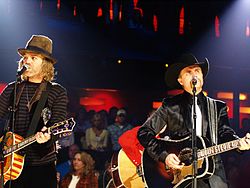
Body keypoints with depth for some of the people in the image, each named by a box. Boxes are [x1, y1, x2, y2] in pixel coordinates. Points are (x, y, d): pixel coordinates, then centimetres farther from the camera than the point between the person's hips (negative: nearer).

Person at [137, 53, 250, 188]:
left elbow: (225, 134, 7)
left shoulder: (218, 107, 15)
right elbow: (144, 132, 4)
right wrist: (164, 156, -8)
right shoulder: (170, 106, 6)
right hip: (177, 173, -2)